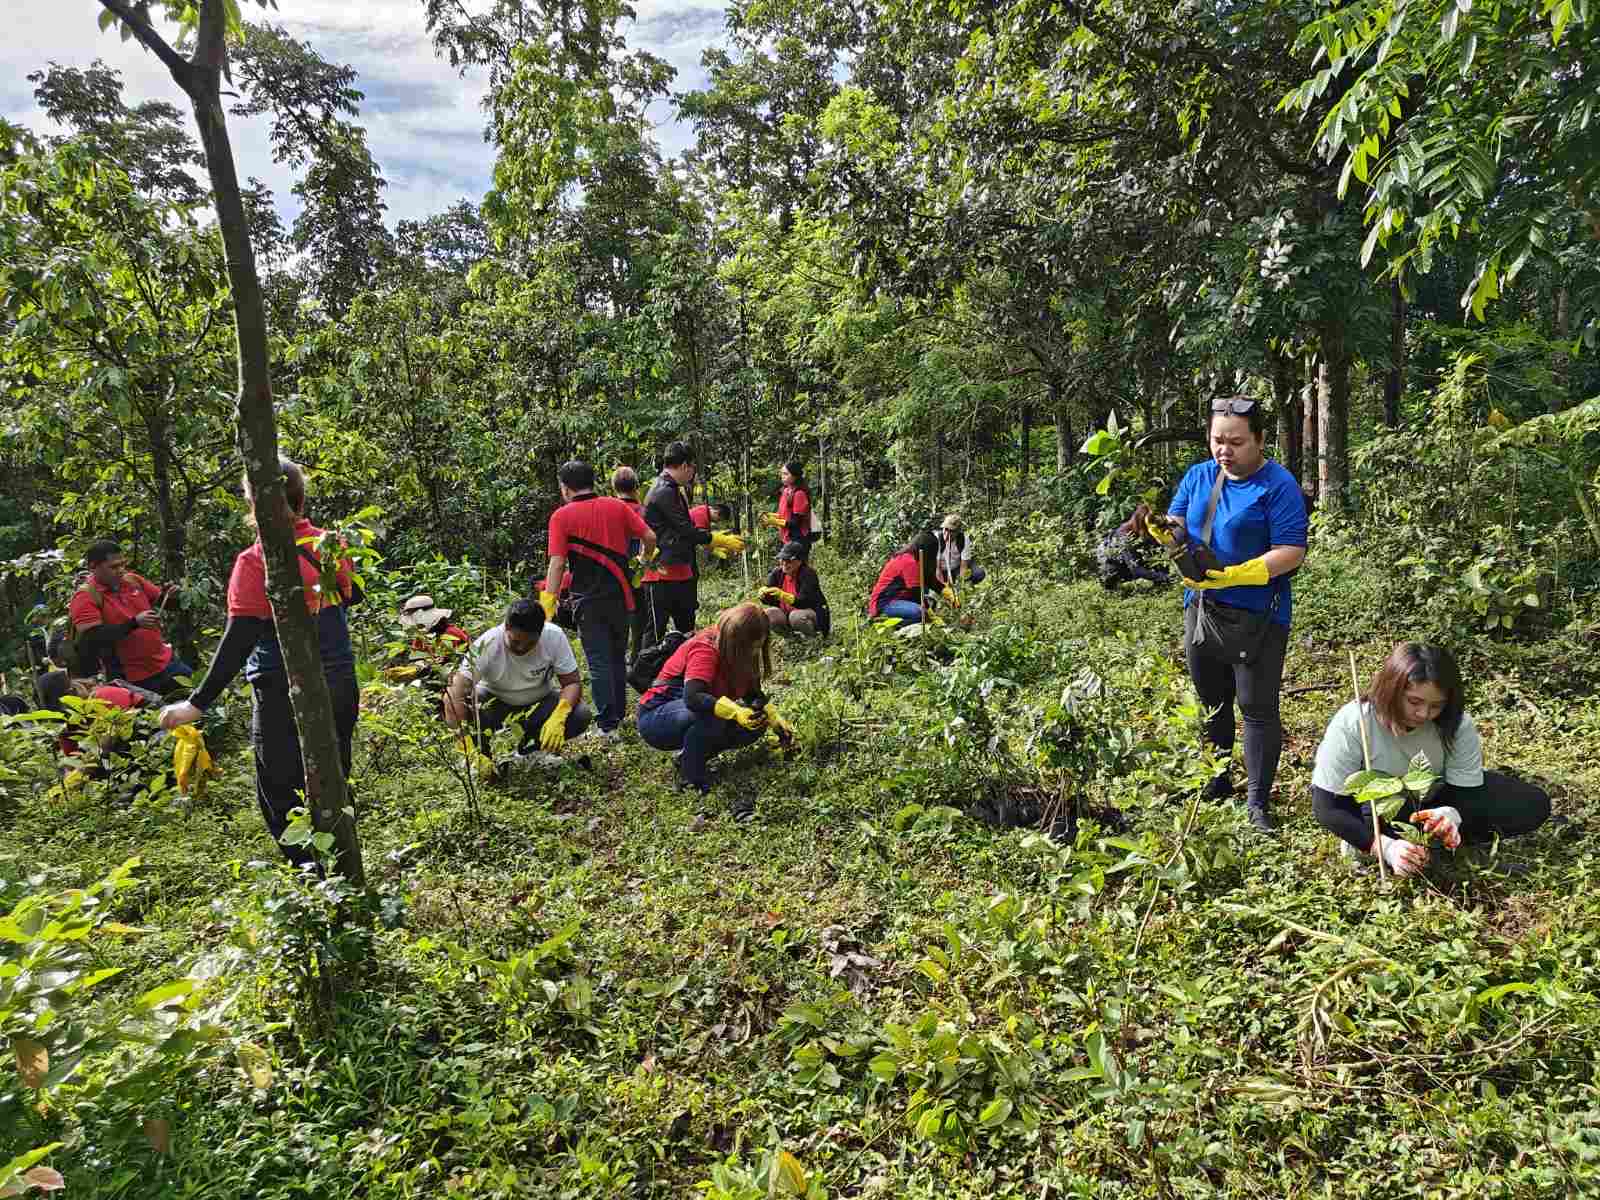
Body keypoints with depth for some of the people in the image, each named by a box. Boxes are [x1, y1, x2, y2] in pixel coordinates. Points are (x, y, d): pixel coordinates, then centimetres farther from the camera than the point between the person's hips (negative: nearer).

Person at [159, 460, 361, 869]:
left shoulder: (254, 562, -16)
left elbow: (239, 640, -21)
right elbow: (353, 596, 17)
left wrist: (197, 704, -17)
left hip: (283, 693, -6)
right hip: (340, 683, 6)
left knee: (280, 796, 8)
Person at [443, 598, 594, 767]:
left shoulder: (554, 636, -25)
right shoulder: (486, 645, -30)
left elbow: (572, 683, -17)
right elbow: (456, 695, -36)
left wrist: (558, 717, -39)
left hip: (540, 701, 2)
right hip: (494, 701, -1)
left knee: (582, 715, -25)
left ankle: (530, 751, 0)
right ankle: (484, 753, -3)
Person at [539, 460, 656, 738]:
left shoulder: (561, 516, -6)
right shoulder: (617, 506, 3)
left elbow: (557, 564, -12)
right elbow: (649, 537, 1)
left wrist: (548, 603, -11)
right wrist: (645, 559, 22)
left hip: (588, 600, -3)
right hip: (620, 595, 3)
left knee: (598, 662, 3)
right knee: (618, 657, 18)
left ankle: (607, 724, 3)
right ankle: (619, 713, 28)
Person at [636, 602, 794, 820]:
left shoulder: (739, 654, -2)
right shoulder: (705, 649, -26)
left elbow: (754, 694, 8)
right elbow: (692, 697, -40)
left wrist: (775, 720, -7)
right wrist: (736, 712, -50)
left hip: (689, 713, 8)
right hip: (655, 717, -8)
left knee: (755, 724, -9)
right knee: (709, 716, -38)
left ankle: (686, 754, 3)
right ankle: (691, 776, -16)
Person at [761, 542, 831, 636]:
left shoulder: (808, 574, -19)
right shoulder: (777, 573, -4)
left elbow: (805, 602, -29)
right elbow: (771, 600, -3)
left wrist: (782, 595, -42)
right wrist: (764, 595, -29)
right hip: (786, 613, 5)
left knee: (796, 616, -36)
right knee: (769, 613, -21)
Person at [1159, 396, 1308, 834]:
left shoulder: (1279, 486, -12)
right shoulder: (1198, 476, 6)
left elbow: (1291, 551, -18)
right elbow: (1177, 524, 3)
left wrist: (1235, 576, -29)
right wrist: (1161, 530, -22)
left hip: (1256, 617, -6)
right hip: (1200, 610, 6)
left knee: (1258, 709, 2)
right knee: (1211, 702, 19)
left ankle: (1257, 802, 14)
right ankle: (1216, 782, 36)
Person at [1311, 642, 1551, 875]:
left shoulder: (1457, 724, -19)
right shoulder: (1351, 724, -30)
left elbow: (1468, 794, -17)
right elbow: (1327, 807, -27)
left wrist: (1451, 815, -42)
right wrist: (1387, 847, -39)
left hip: (1429, 799, 5)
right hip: (1370, 805, -5)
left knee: (1533, 805, -12)